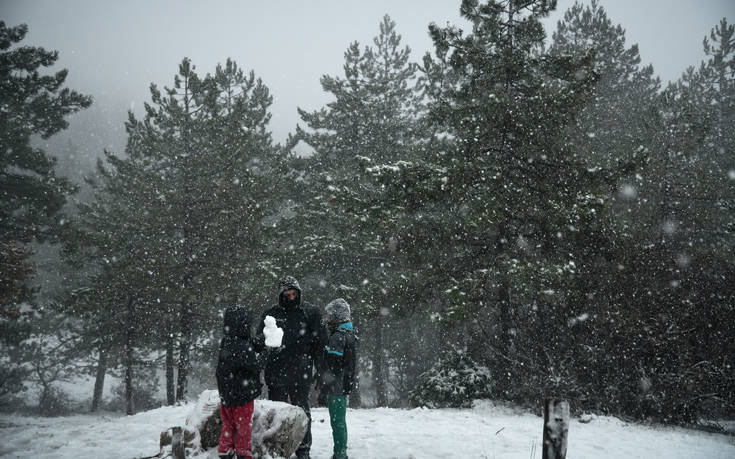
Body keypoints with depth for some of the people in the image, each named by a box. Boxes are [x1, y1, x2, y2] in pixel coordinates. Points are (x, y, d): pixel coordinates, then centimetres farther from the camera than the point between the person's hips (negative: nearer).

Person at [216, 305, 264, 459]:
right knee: (244, 426, 8)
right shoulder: (241, 347, -25)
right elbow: (256, 365, -18)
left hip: (227, 394, 7)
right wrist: (259, 358, 1)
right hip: (242, 394, -7)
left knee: (229, 424, 19)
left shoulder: (226, 342, 1)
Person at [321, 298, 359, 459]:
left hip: (337, 387, -10)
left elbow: (332, 366, -20)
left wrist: (324, 388, -13)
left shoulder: (338, 337, -18)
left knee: (337, 421, -4)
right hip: (346, 385, 10)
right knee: (340, 421, 16)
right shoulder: (350, 334, 13)